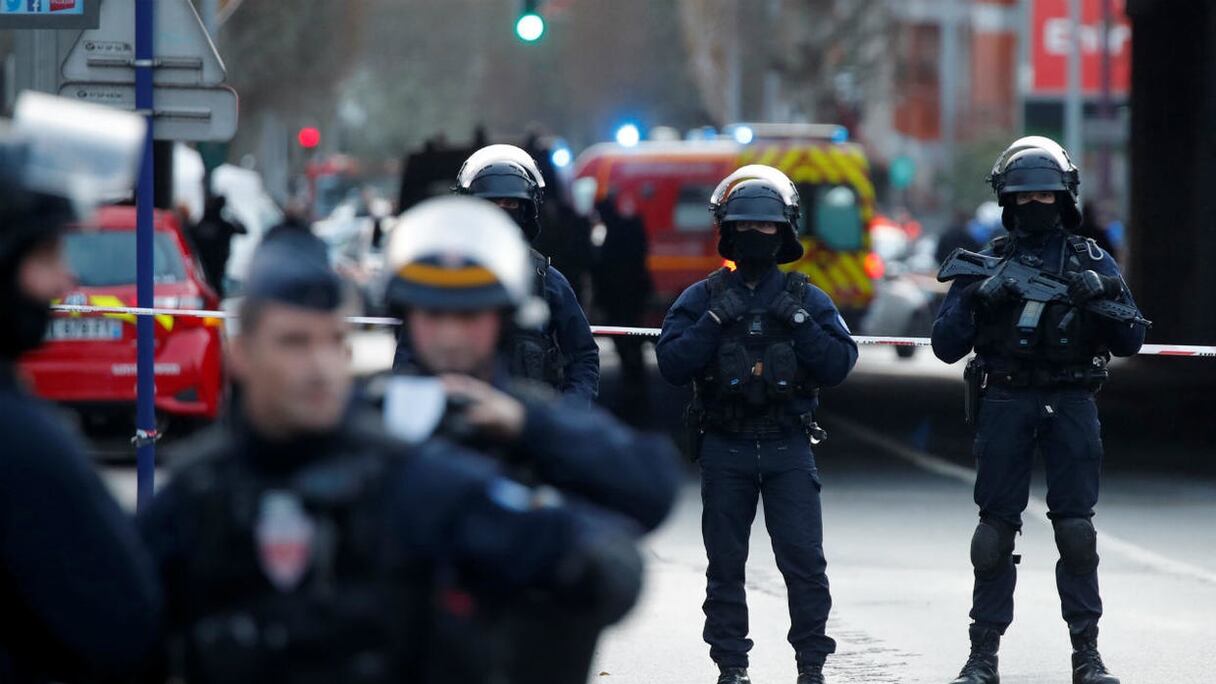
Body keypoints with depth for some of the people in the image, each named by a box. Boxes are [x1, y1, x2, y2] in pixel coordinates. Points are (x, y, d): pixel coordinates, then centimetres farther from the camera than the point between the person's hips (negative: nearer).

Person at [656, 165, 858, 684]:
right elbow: (672, 365, -5)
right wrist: (715, 322, -13)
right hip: (724, 447, 0)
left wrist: (798, 323, -12)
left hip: (788, 448, 0)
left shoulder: (807, 300, 7)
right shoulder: (702, 299, 6)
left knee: (804, 560, -6)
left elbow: (839, 364, -2)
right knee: (725, 563, 4)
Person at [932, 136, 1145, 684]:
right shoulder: (987, 264, 8)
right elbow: (946, 345, 4)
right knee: (995, 528, -1)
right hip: (1006, 406, 0)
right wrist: (979, 300, -11)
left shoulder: (1091, 261, 9)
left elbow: (1130, 341, 6)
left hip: (1071, 406, 0)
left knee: (1076, 529, -5)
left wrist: (1104, 293, -11)